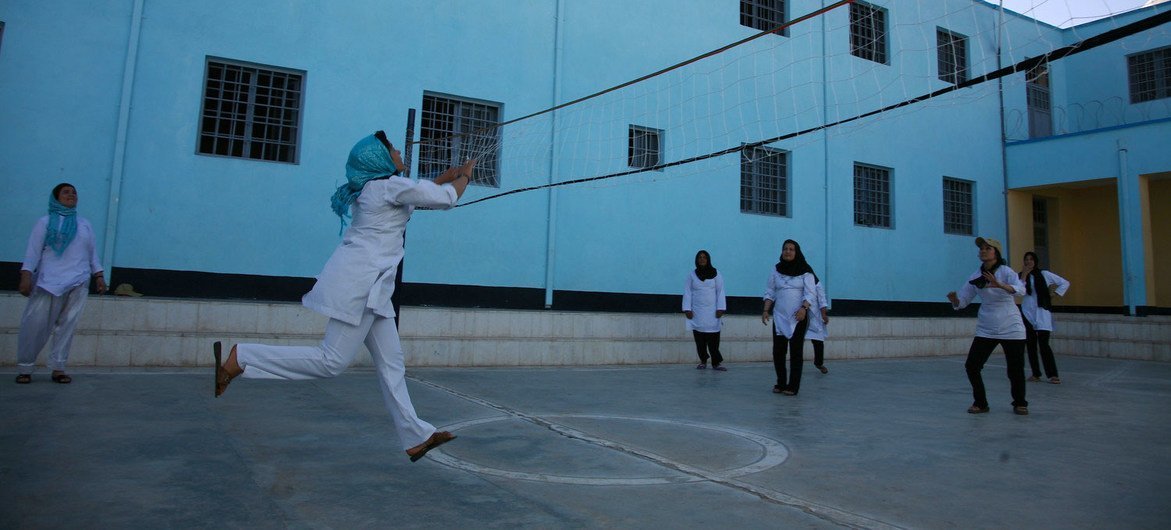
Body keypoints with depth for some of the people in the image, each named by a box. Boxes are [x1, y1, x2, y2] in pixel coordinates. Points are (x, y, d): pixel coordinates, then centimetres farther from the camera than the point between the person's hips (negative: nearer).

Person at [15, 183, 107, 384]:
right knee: (35, 324, -6)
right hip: (49, 282, -2)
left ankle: (58, 369, 3)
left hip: (78, 283, 3)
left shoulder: (85, 224, 18)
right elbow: (33, 251, 0)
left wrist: (99, 275, 8)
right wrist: (26, 275, -11)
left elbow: (92, 252, 17)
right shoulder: (45, 222, 8)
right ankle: (25, 369, 3)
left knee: (66, 326, 0)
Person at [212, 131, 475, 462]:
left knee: (391, 362, 7)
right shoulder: (392, 185, -8)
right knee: (333, 361, -7)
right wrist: (465, 177, 13)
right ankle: (239, 358, -1)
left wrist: (451, 174, 28)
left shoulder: (373, 188, 19)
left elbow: (425, 190, 33)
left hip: (370, 286, 10)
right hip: (360, 283, -10)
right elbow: (446, 198, -4)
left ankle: (416, 438, 11)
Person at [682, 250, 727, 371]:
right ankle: (703, 361, 12)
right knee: (699, 339, -1)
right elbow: (687, 293, 6)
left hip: (712, 312, -1)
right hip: (697, 313, 1)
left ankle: (717, 362, -1)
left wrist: (720, 309, -3)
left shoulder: (716, 274, 6)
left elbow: (720, 292, 4)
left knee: (713, 339, -8)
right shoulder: (691, 275, 8)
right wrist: (687, 309, -2)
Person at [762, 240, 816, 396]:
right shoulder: (776, 270, 7)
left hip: (798, 317, -3)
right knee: (778, 350, 2)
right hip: (779, 316, 3)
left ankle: (793, 386, 3)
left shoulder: (805, 271, -2)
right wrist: (766, 310, -3)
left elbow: (810, 293, -7)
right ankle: (780, 383, 16)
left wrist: (804, 308, -23)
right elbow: (770, 292, 8)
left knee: (796, 352, -2)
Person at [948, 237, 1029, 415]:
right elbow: (962, 302, 2)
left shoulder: (1005, 271, -10)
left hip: (1011, 328, -3)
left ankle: (1020, 403, 26)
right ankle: (980, 403, 12)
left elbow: (1020, 289, -29)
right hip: (985, 329, 3)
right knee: (971, 366, -5)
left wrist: (1000, 285, -47)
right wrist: (954, 299, -21)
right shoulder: (975, 277, 1)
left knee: (1015, 369, 1)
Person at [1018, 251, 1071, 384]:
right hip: (1027, 314, 2)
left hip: (1042, 314, -2)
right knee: (1031, 345, 4)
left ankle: (1052, 375, -7)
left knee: (1043, 344, -11)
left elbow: (1065, 283, 9)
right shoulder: (1021, 276, 5)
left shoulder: (1044, 274, 3)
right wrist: (1024, 275, -13)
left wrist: (1054, 297, 3)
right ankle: (1036, 374, 11)